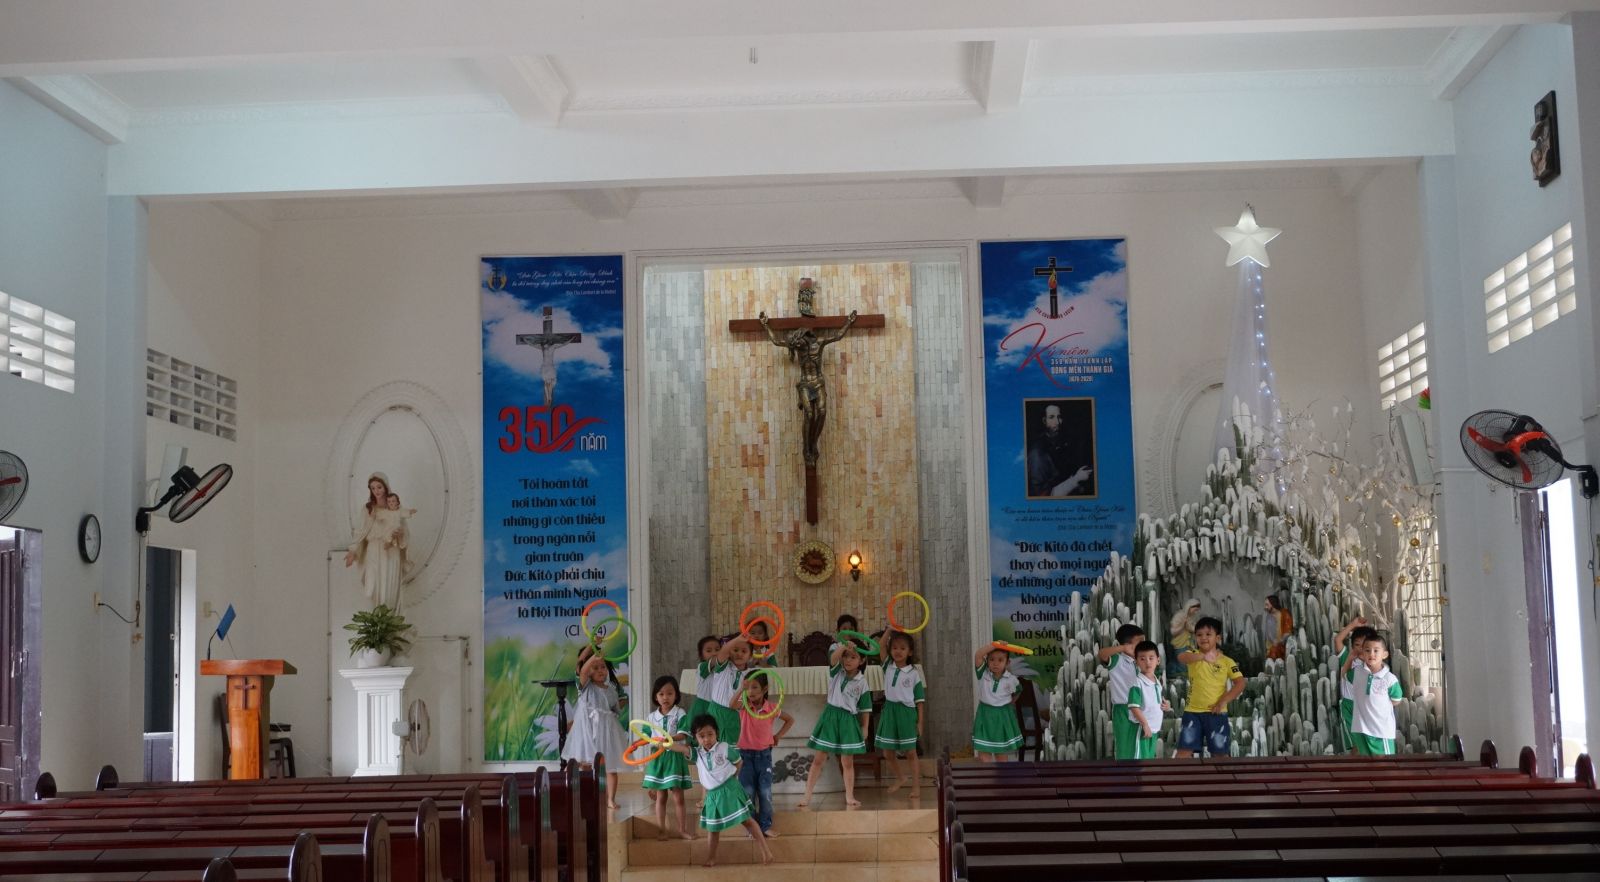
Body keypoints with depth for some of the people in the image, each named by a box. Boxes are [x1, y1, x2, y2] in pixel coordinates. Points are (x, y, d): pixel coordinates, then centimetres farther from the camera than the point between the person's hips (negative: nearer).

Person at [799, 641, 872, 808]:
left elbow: (864, 708, 5)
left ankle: (849, 796, 15)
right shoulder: (837, 671, 0)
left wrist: (864, 728, 5)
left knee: (847, 762, 5)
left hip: (848, 720, 0)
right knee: (819, 759, 2)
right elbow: (833, 657, -23)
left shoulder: (862, 682, -1)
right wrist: (843, 646, -38)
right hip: (830, 716, 0)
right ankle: (807, 796, 4)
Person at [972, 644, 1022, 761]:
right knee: (983, 756, -3)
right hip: (985, 716, 0)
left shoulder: (1011, 679, -9)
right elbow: (977, 655, -27)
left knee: (1002, 755, 9)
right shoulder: (983, 673, -11)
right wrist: (994, 645, -32)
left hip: (1003, 717, 0)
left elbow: (1018, 691, 14)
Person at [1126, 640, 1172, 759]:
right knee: (1139, 759, -10)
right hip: (1142, 728, -9)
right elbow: (1134, 706, -22)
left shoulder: (1157, 682, 11)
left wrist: (1166, 707, 6)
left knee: (1150, 758, 15)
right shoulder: (1137, 682, -16)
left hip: (1154, 728, 9)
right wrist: (1145, 724, -25)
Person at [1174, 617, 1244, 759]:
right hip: (1193, 711, 1)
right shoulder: (1194, 656, 0)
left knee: (1219, 752, 7)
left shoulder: (1227, 661, 0)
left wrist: (1223, 701, -13)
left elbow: (1240, 683, -4)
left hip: (1216, 712, -1)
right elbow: (1181, 657, -24)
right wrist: (1203, 656, -42)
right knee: (1184, 750, -2)